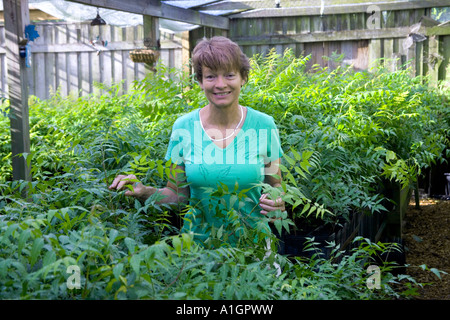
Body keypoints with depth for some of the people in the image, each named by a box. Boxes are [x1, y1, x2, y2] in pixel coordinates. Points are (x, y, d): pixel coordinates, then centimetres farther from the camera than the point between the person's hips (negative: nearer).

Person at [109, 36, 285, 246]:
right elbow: (177, 194, 6)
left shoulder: (263, 126, -2)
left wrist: (277, 201, -10)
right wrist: (144, 192, -12)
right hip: (197, 243, -1)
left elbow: (275, 184, 10)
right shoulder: (183, 127, -1)